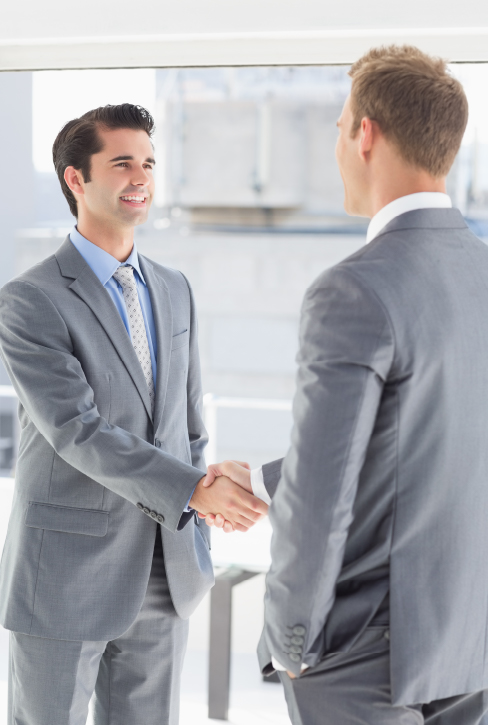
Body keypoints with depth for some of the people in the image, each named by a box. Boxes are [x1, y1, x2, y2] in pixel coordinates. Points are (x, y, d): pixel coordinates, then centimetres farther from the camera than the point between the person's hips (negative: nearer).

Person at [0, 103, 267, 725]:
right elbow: (79, 432, -21)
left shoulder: (174, 290, 9)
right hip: (65, 575, -5)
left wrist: (196, 540, 12)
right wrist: (195, 491, -30)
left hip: (164, 576, 6)